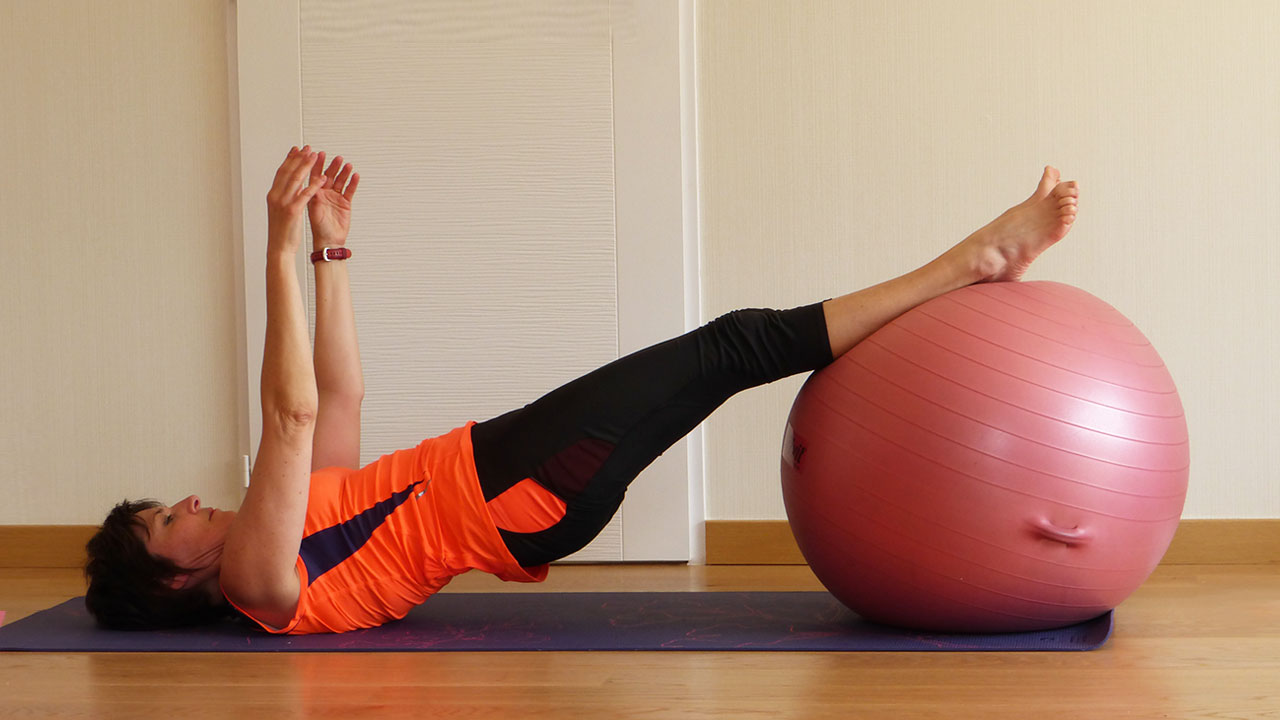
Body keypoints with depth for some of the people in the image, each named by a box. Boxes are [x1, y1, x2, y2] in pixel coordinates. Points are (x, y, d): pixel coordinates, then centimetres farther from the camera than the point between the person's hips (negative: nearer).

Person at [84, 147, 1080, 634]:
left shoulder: (270, 546, 18)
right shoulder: (255, 579, -8)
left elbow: (338, 398, 19)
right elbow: (292, 412, -20)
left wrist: (331, 250, 15)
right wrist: (284, 250, -21)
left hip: (506, 471, 9)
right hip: (514, 491, -9)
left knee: (732, 346, 0)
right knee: (735, 345, -12)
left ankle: (969, 266, 4)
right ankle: (968, 265, -5)